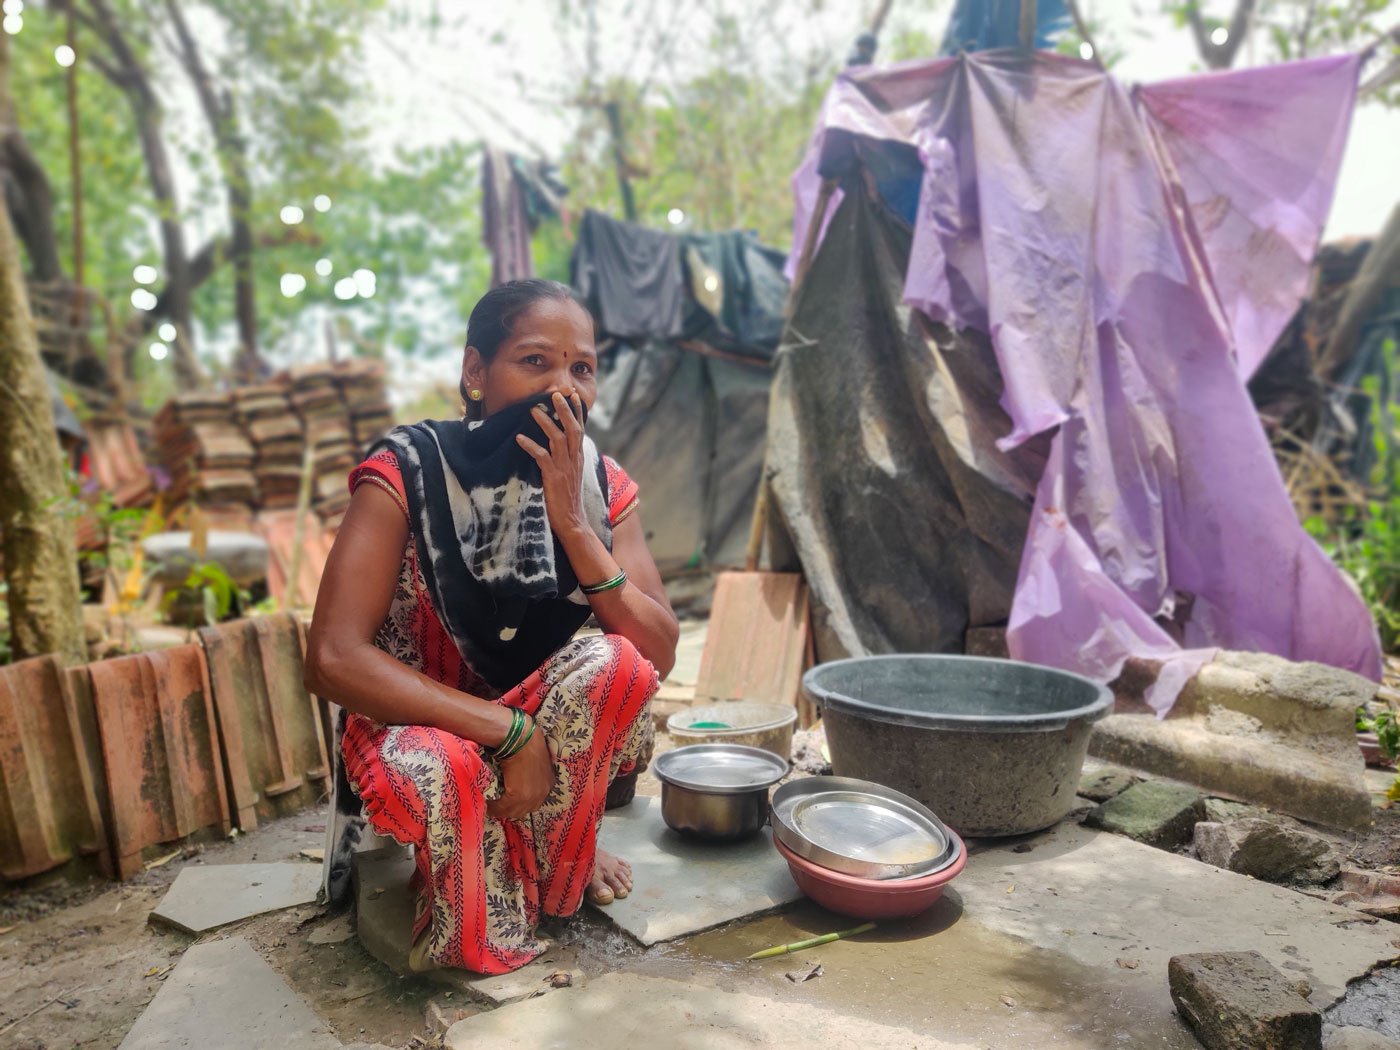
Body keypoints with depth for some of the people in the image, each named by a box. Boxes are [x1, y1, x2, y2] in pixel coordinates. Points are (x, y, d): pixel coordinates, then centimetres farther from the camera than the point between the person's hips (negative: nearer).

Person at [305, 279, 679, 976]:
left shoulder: (601, 487, -9)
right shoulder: (406, 475, -20)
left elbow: (659, 656, -18)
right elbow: (333, 660, -28)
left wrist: (571, 523, -29)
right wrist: (511, 729, -33)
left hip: (542, 724, 4)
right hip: (412, 721, -3)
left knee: (615, 665, -28)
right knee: (438, 764, -38)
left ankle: (555, 851, 0)